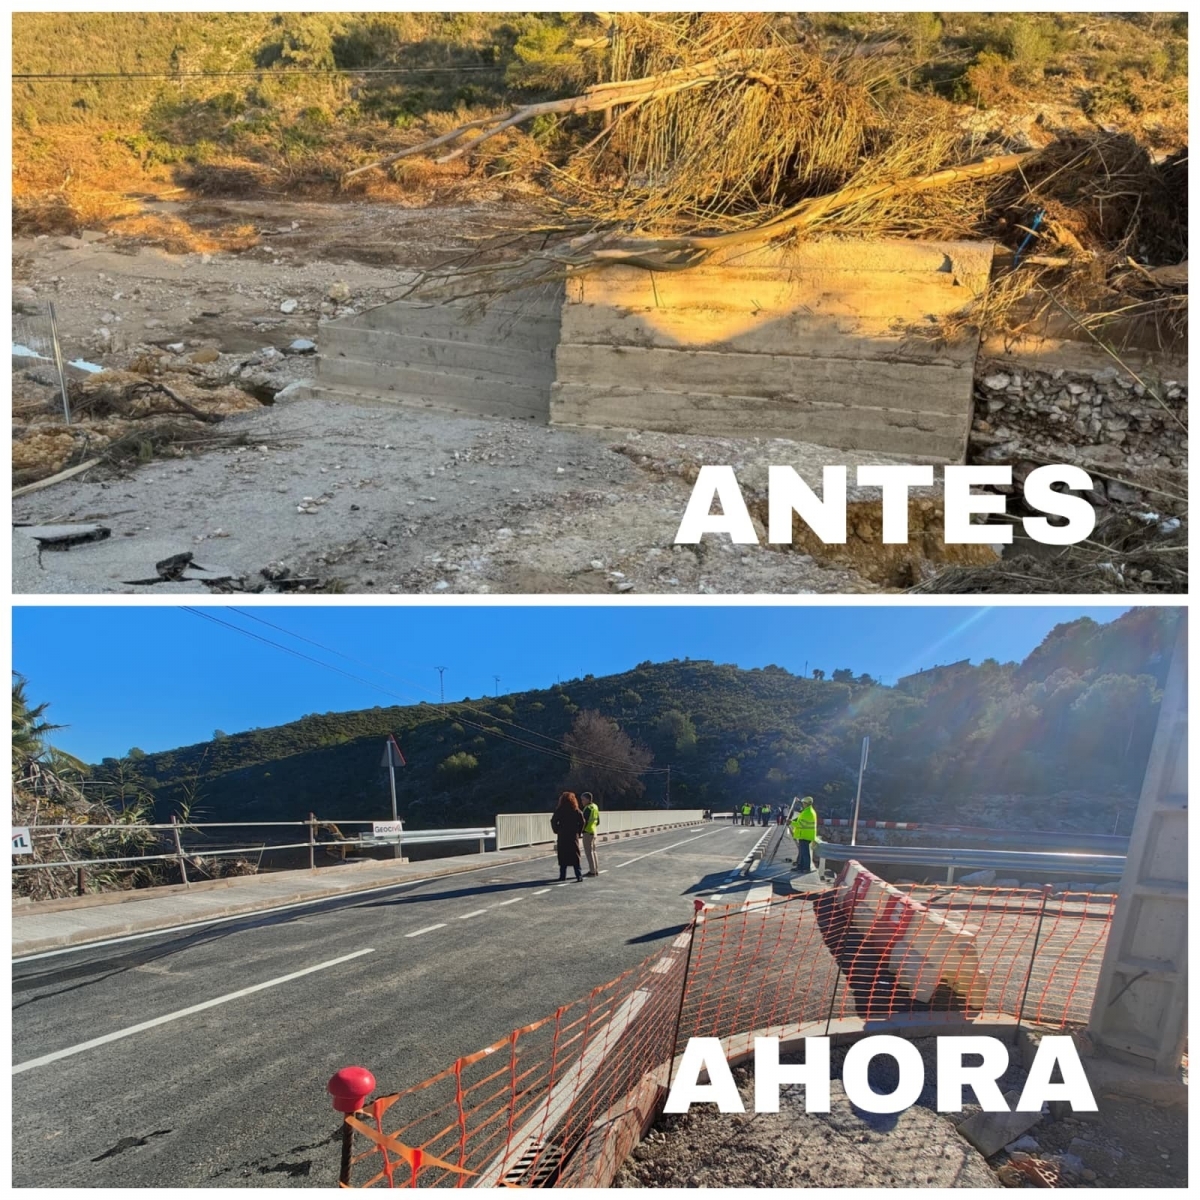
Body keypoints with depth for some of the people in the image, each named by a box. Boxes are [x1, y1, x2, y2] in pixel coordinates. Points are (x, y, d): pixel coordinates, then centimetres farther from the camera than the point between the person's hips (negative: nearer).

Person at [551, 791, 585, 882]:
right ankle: (579, 876, -5)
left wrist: (557, 831, 3)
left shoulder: (559, 811, -4)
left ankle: (562, 876, 12)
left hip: (562, 837, -1)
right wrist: (579, 832, 2)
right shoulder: (576, 811, 0)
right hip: (573, 836, 1)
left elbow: (553, 821, -7)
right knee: (575, 857, 3)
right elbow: (582, 822, -7)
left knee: (563, 857, 9)